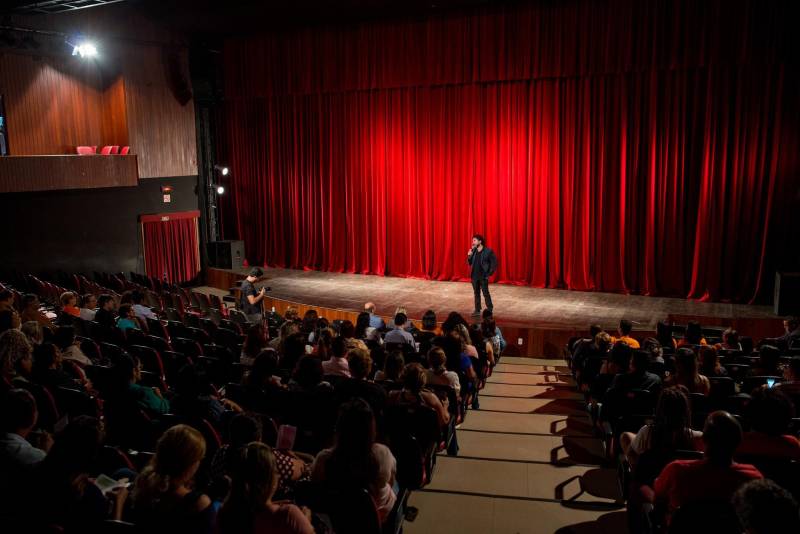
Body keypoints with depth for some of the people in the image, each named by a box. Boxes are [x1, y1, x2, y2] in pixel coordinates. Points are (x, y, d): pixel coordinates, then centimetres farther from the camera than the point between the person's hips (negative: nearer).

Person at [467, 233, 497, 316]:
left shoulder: (488, 251, -11)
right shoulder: (473, 251, 5)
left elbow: (494, 263, -8)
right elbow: (470, 263, 10)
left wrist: (489, 274, -10)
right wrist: (469, 256, -8)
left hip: (483, 276, -5)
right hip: (474, 276, 5)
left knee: (485, 293, -1)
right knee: (476, 293, 12)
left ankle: (489, 311, 9)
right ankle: (477, 310, 20)